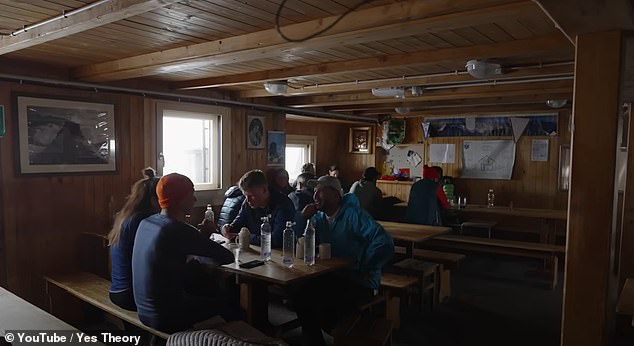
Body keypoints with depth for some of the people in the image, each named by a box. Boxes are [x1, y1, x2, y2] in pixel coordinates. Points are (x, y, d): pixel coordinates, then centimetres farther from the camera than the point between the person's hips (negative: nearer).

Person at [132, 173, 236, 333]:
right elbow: (228, 258, -20)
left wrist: (201, 236, 2)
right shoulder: (178, 231, -25)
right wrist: (204, 237, 0)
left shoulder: (146, 223, 0)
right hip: (167, 319, -8)